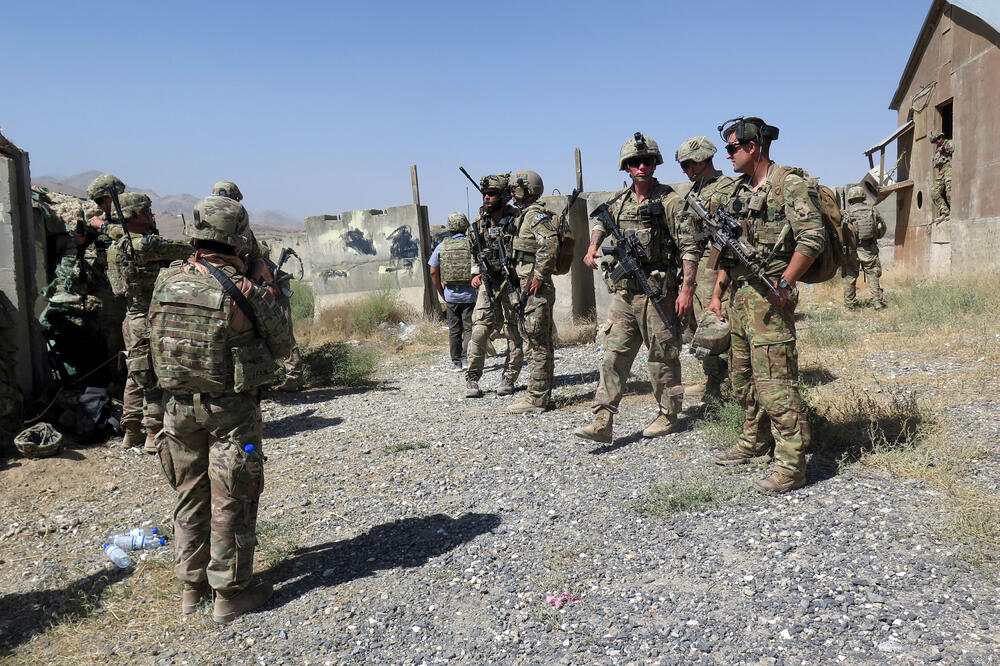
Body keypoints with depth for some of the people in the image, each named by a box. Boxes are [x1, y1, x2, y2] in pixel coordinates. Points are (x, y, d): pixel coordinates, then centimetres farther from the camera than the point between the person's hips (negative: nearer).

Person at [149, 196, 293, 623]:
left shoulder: (167, 281, -3)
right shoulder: (247, 291, -16)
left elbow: (156, 334, 12)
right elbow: (282, 346, -5)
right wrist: (270, 293, 6)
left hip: (179, 405, 5)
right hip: (230, 409, -5)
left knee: (189, 496, 18)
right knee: (231, 503, 6)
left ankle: (192, 586, 30)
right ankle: (231, 592, 16)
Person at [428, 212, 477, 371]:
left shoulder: (442, 246, 2)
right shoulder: (473, 245, -5)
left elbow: (433, 272, 5)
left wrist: (442, 293, 14)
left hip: (450, 294, 3)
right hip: (470, 295, -2)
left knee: (454, 330, 12)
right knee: (470, 328, 4)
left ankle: (456, 362, 15)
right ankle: (466, 358, -10)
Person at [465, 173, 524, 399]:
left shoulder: (517, 219, -8)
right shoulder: (479, 222, 7)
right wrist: (475, 273, 5)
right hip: (488, 282, 4)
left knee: (514, 333, 1)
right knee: (479, 331, -4)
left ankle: (508, 379, 13)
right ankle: (472, 379, 5)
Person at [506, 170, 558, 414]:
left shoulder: (535, 214, -11)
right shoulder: (527, 214, 19)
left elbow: (551, 244, -25)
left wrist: (538, 276, -23)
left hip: (536, 289, -11)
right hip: (532, 288, 11)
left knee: (535, 345, -7)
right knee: (541, 344, 13)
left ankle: (536, 399, -3)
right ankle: (541, 394, 21)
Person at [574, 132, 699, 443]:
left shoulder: (669, 201, -7)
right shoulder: (619, 201, 11)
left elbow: (690, 248, -10)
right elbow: (600, 223, 32)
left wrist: (687, 289, -17)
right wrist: (593, 247, 12)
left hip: (657, 292, -5)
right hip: (623, 292, 6)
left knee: (662, 358, 5)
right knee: (613, 355, 1)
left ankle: (668, 416, 21)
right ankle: (602, 422, 3)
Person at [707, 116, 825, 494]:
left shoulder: (789, 184, -9)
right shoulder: (739, 191, 17)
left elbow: (813, 238, -18)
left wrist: (783, 284, -20)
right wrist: (717, 293, 16)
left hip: (768, 297, -9)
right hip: (739, 295, 9)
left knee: (774, 382, -9)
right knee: (743, 377, 17)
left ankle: (791, 465, -2)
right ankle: (754, 443, 33)